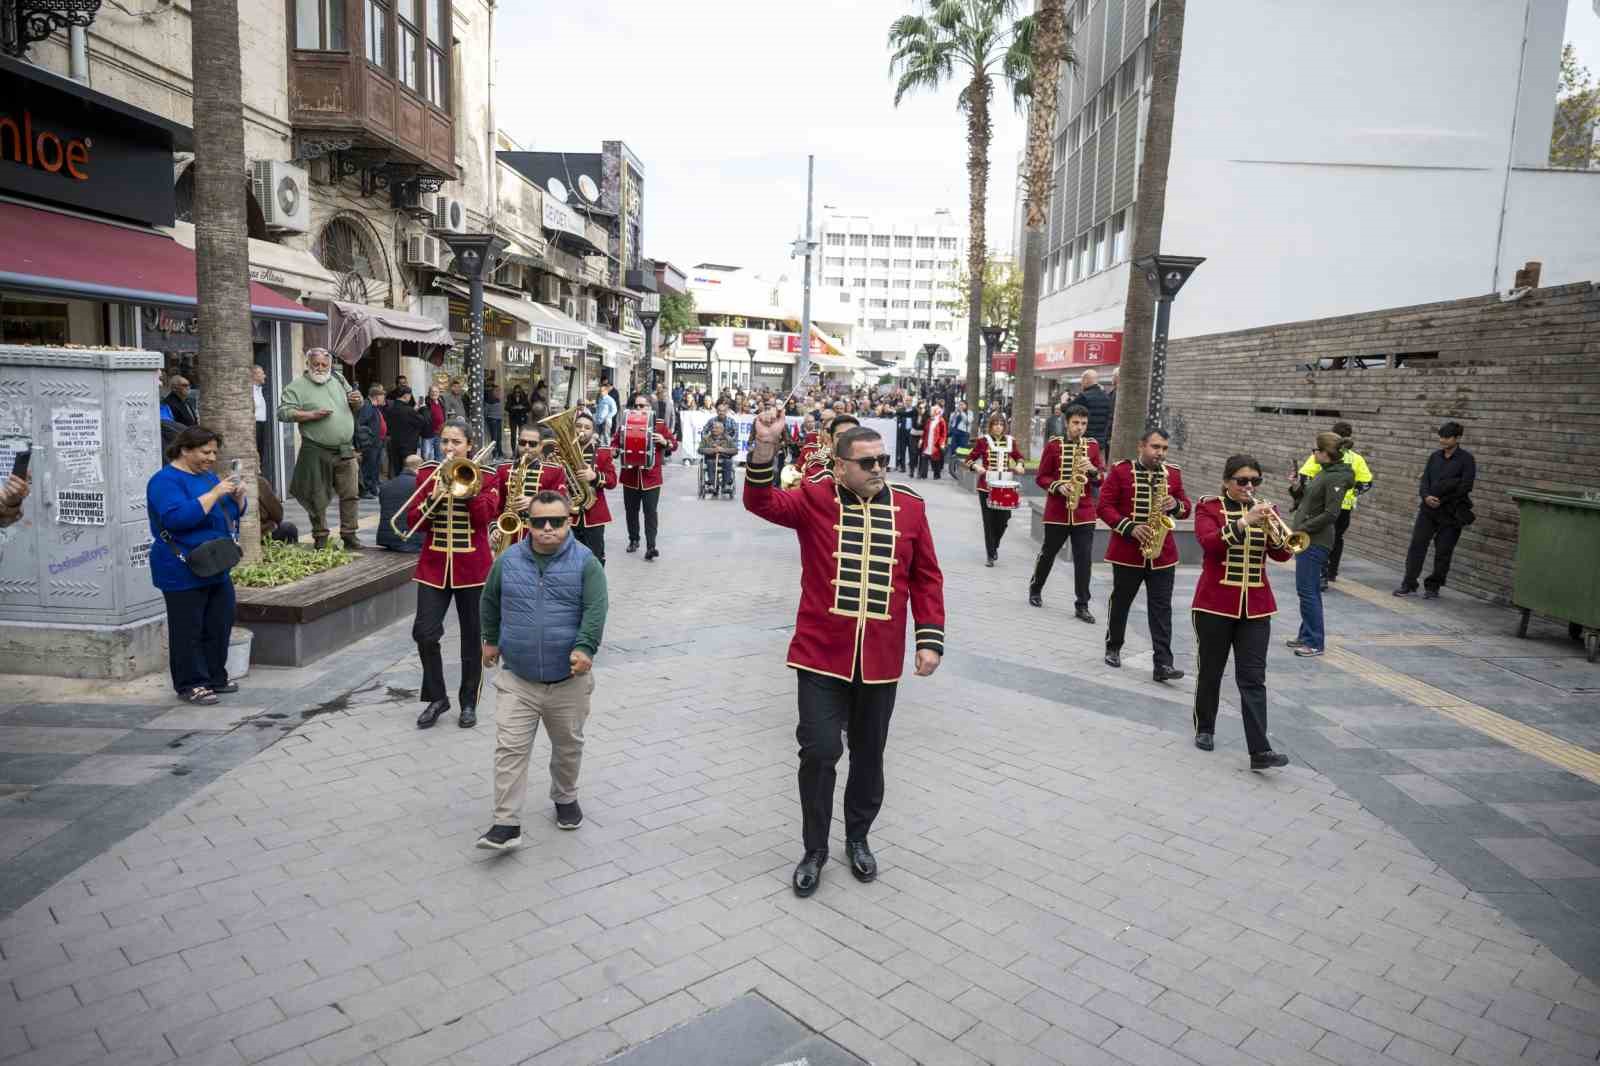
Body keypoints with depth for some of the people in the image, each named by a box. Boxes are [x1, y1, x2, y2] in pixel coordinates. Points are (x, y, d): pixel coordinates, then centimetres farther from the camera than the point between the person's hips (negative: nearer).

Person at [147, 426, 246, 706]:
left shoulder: (207, 476, 14)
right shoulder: (166, 480, -12)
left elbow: (234, 512, 18)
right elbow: (177, 517, -27)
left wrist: (237, 496, -3)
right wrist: (214, 493, -27)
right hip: (184, 573, -8)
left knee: (220, 626, 12)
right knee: (188, 630, 0)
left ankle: (216, 677, 24)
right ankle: (190, 685, 8)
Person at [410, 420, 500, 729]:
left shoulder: (486, 477, 0)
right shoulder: (427, 474, 5)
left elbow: (485, 516, -15)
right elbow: (414, 522, 0)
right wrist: (432, 498, -16)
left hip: (473, 567, -1)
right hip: (434, 565, 2)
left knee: (472, 638, 7)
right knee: (425, 633, -7)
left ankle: (469, 703, 21)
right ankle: (436, 697, 12)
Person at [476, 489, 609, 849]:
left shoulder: (585, 562, -8)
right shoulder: (508, 560, 0)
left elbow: (595, 609, -15)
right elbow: (490, 601, 16)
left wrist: (584, 648, -27)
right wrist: (491, 640, 22)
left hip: (568, 680, -1)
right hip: (517, 679, 1)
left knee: (568, 746, 17)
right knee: (510, 749, -4)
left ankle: (565, 799, 40)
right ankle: (507, 823, 1)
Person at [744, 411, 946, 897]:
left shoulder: (910, 507, 3)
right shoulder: (815, 499, -3)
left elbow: (926, 579, 7)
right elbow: (761, 502, -18)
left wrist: (931, 638, 1)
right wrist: (765, 447, -33)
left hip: (881, 658, 3)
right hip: (822, 654, -2)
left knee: (869, 754, 15)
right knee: (820, 750, -3)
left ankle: (858, 839, 38)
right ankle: (815, 850, 19)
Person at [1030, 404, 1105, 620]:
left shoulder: (1093, 445, 5)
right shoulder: (1053, 444, -2)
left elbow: (1102, 479, 6)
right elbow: (1041, 477, 0)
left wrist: (1093, 470, -15)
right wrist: (1058, 486, -17)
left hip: (1084, 512, 1)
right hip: (1057, 511, -1)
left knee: (1084, 559, -2)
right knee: (1048, 552, 13)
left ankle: (1082, 605, 4)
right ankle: (1035, 589, 35)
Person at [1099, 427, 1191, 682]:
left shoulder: (1173, 474, 7)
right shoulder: (1121, 471, -4)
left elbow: (1186, 507, 13)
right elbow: (1104, 506, -7)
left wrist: (1176, 505, -11)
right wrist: (1129, 528, -18)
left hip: (1163, 553, 2)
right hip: (1127, 551, -2)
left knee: (1161, 608, -2)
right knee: (1121, 601, 12)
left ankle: (1163, 663, -3)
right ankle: (1113, 648, 31)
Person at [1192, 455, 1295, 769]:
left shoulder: (1264, 509, 9)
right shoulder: (1209, 507, -2)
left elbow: (1282, 555, -2)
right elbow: (1209, 543, -21)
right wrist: (1244, 522, -31)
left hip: (1256, 606, 3)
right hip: (1214, 603, -2)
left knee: (1253, 678, -3)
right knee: (1210, 671, 11)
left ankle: (1260, 751, -8)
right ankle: (1204, 729, 30)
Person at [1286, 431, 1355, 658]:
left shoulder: (1336, 478, -16)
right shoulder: (1325, 473, 13)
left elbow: (1331, 514, -22)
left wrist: (1303, 528, -19)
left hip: (1316, 542, -10)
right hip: (1307, 540, 10)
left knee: (1307, 590, -6)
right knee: (1310, 590, 15)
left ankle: (1314, 642, 2)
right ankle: (1307, 636, 24)